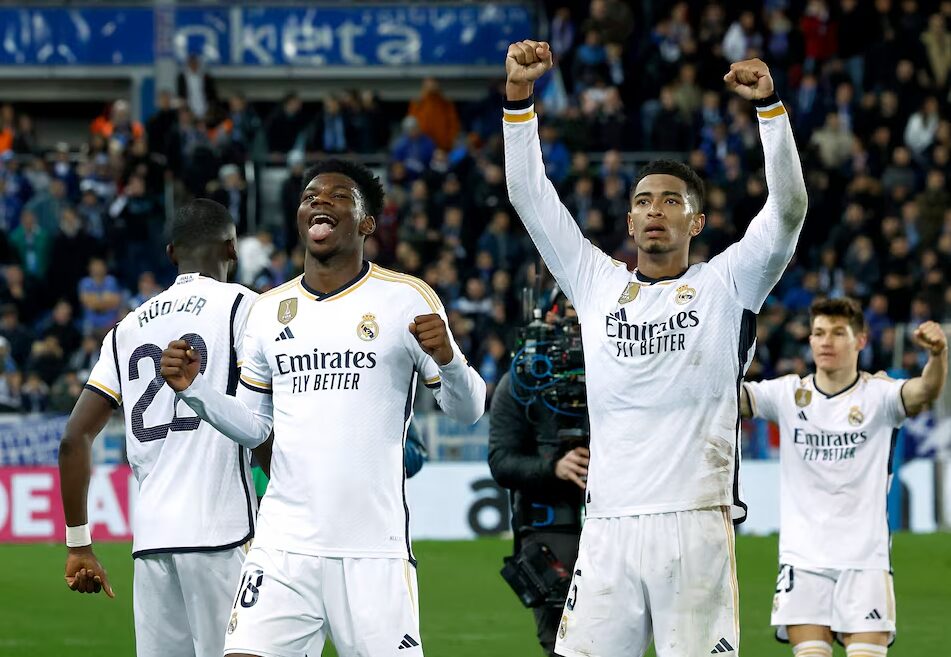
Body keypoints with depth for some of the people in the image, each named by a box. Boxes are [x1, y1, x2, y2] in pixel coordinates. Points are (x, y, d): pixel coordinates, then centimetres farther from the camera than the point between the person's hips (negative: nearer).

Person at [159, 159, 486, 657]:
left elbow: (467, 409, -1)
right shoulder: (269, 310, 14)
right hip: (283, 546, 3)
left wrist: (446, 359, -21)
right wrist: (193, 389, 3)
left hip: (374, 548, -3)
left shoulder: (405, 299, 0)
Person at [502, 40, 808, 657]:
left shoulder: (725, 286, 9)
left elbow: (789, 209, -3)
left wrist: (768, 104, -14)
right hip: (609, 529, 3)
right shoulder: (599, 283, 16)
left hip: (697, 526, -2)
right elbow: (530, 194, 13)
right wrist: (518, 92, 4)